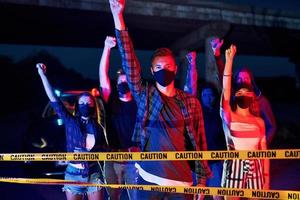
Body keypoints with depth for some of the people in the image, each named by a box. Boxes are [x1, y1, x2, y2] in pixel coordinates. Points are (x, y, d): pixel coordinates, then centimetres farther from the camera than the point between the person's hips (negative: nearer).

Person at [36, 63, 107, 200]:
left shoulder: (97, 127, 4)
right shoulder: (70, 121, 0)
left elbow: (104, 150, 8)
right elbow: (53, 99, -5)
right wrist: (42, 74, -7)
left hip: (94, 173, 1)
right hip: (73, 173, -1)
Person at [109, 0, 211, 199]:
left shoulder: (191, 102, 4)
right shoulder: (144, 96, 3)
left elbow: (199, 141, 7)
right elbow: (129, 61, -5)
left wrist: (201, 179, 4)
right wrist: (118, 18, -12)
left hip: (182, 181, 1)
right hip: (149, 179, 0)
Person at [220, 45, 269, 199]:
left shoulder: (259, 122, 7)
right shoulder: (228, 116, -1)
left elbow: (263, 150, 9)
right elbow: (225, 88, -12)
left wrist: (266, 177, 5)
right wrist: (229, 60, -17)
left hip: (255, 168, 3)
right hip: (234, 166, -2)